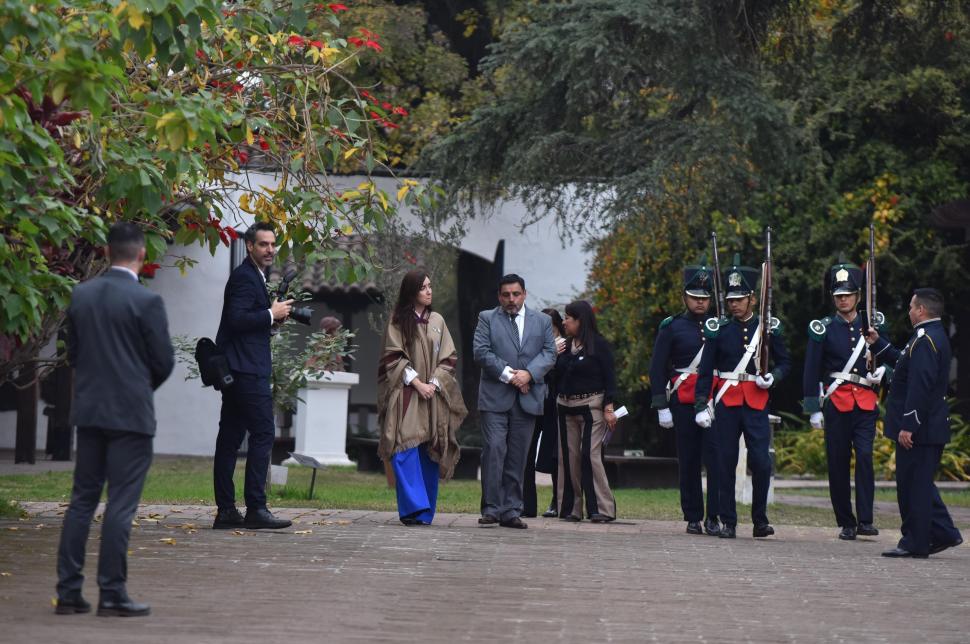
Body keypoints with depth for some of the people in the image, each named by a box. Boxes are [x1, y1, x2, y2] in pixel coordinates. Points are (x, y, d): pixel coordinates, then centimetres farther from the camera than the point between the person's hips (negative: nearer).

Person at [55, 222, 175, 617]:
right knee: (120, 504, -2)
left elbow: (73, 352, 11)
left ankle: (68, 591, 10)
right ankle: (112, 593, -1)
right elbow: (164, 360, -8)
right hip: (131, 414, -6)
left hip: (89, 410, 6)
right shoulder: (146, 301, -13)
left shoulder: (81, 295, 4)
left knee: (82, 499, 11)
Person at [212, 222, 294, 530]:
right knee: (263, 432, -11)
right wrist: (272, 314, -14)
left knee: (230, 437, 8)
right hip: (247, 369, -11)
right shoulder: (244, 277, -11)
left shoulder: (252, 276, 21)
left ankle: (226, 511, 10)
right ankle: (255, 508, -12)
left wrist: (272, 315, 8)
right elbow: (237, 319, -21)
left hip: (236, 370, 11)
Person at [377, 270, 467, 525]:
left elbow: (449, 358, 9)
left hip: (433, 397, 3)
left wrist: (434, 383, -6)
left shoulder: (437, 321, 12)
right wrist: (416, 382, -11)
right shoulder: (397, 322, 3)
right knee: (407, 451, -16)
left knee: (430, 454, 1)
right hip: (405, 396, -3)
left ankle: (424, 513, 6)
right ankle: (414, 506, -20)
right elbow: (393, 357, -2)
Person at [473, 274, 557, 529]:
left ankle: (511, 511, 5)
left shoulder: (542, 321, 15)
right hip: (495, 397, -2)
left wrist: (528, 374, -11)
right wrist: (508, 374, -12)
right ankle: (491, 508, -7)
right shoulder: (487, 318, 8)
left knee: (518, 457, 3)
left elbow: (549, 353, 6)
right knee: (494, 450, -11)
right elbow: (481, 352, -3)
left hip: (527, 398, 2)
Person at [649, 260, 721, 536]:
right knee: (688, 461, 4)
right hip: (684, 402, -1)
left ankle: (713, 517, -7)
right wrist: (661, 406, -4)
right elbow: (657, 369, 3)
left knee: (715, 457, -9)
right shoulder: (671, 327, 4)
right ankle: (693, 518, 11)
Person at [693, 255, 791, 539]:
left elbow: (785, 362, 13)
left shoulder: (768, 327, 5)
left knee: (761, 461, -7)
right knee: (726, 462, 1)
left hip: (756, 401, 0)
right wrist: (701, 406, -5)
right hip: (725, 401, 0)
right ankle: (728, 522, 7)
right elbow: (705, 370, 3)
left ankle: (760, 519, 7)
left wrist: (772, 377, -9)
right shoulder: (718, 329, 3)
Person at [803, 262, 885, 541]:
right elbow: (811, 371, 3)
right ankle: (846, 523, 9)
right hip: (836, 401, 0)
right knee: (838, 462, 1)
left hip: (866, 403, 0)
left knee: (865, 455, -15)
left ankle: (865, 520, -15)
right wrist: (813, 408, -2)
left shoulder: (871, 325, 9)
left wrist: (881, 372, -6)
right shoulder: (823, 329, 4)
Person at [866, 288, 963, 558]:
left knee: (914, 483, -3)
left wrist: (908, 426, -25)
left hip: (918, 430, -10)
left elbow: (920, 386, -25)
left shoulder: (924, 340, -18)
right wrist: (877, 343, 30)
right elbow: (902, 363, 28)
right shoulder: (935, 336, 15)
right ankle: (944, 533, 17)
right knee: (920, 483, 16)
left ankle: (914, 543, 2)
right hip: (931, 428, 10)